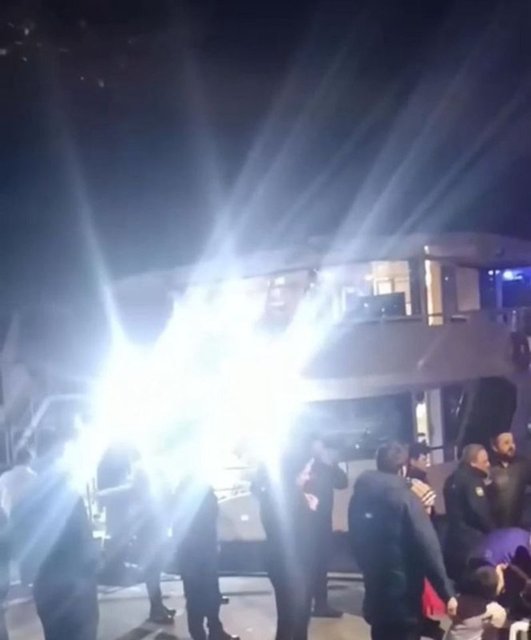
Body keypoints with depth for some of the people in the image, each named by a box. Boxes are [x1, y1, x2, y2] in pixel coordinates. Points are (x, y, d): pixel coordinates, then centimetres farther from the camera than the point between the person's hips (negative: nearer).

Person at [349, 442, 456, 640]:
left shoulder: (360, 495, 2)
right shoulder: (405, 498, -17)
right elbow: (428, 548, -19)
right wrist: (447, 593, -14)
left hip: (375, 593, 6)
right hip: (403, 594, -6)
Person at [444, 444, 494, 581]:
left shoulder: (453, 479, 13)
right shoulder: (473, 481, -15)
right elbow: (481, 512, -18)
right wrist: (493, 532, -3)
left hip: (455, 540, 9)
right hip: (472, 542, -9)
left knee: (458, 581, 12)